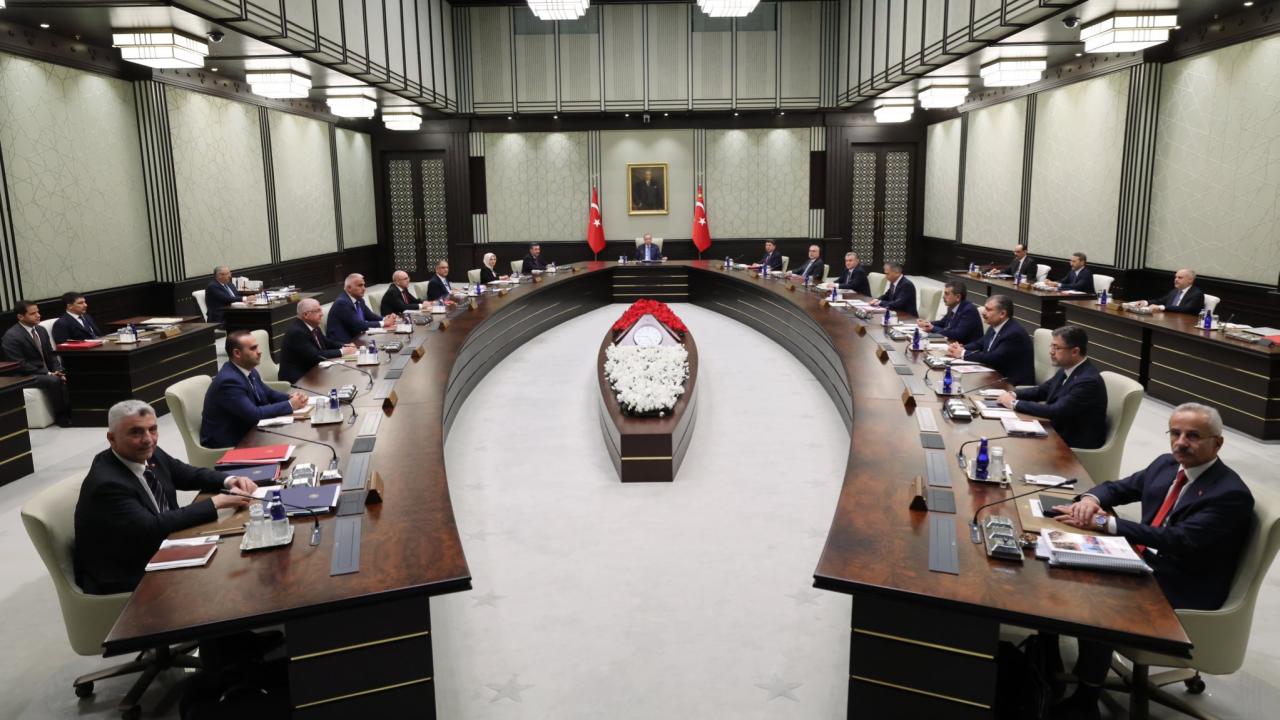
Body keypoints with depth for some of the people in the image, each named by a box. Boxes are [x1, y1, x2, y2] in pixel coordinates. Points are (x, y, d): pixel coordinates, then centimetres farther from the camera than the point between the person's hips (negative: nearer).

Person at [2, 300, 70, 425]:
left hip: (47, 370, 7)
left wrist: (57, 371, -7)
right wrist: (48, 373, -21)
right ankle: (61, 415, -18)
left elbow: (51, 354, 12)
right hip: (26, 375, -7)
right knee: (54, 381, -32)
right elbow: (20, 365, -17)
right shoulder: (11, 336, -14)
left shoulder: (41, 330, 8)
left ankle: (71, 409, -8)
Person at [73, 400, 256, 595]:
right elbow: (151, 528, -29)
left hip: (160, 550, 7)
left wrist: (229, 480, -10)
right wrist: (216, 502, -28)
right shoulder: (106, 483, -24)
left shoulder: (149, 454, -3)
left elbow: (191, 475, 11)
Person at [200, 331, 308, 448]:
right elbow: (254, 415, -27)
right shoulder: (228, 381, -25)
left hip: (243, 431, 8)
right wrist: (290, 405, -20)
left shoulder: (248, 370, 0)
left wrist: (290, 398, -6)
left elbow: (268, 394, 13)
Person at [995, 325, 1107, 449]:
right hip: (1060, 430, 7)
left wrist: (1015, 403, -22)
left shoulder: (1088, 380, -25)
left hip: (1077, 444, -7)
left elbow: (1055, 412, -28)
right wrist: (1014, 395, -4)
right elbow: (1042, 390, 15)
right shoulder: (1067, 369, 2)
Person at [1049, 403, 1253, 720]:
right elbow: (1120, 488, 15)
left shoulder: (1231, 494, -19)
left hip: (1180, 590, -8)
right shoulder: (1166, 465, 5)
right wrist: (1091, 498, -11)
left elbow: (1179, 539, -29)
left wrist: (1106, 522, -33)